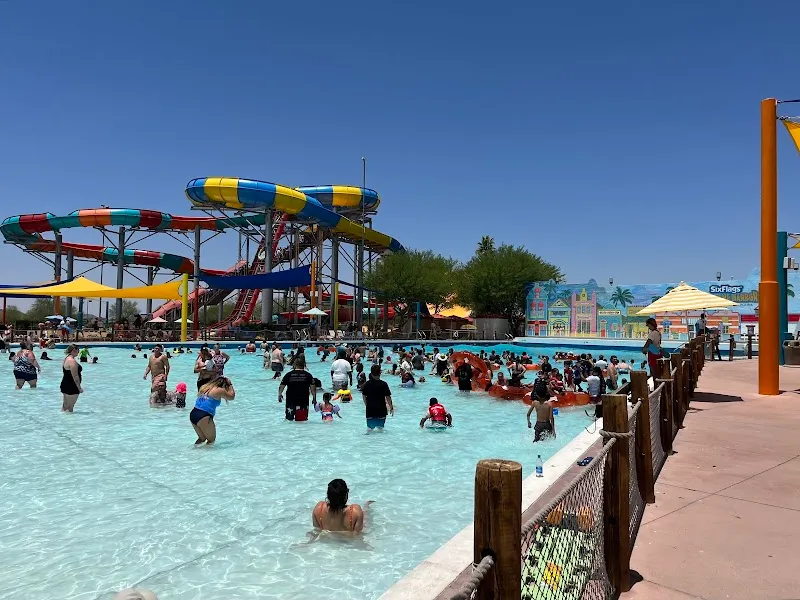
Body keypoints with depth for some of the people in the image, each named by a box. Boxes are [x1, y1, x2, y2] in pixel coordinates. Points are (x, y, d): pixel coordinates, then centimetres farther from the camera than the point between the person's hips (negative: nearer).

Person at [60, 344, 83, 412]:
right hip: (71, 387, -10)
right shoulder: (72, 361, -20)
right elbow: (75, 376, -22)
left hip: (65, 385, 10)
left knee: (65, 406, 18)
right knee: (69, 408, -5)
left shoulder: (66, 359, 11)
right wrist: (79, 388, -16)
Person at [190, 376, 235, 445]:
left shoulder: (203, 387, 16)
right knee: (211, 440, 7)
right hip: (204, 417, -7)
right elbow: (231, 396, 12)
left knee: (202, 438, 23)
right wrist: (230, 385, 28)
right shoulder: (219, 390, -3)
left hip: (192, 414, 7)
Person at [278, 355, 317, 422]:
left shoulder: (288, 375, 0)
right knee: (302, 420, 4)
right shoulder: (308, 375, -2)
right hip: (303, 401, 0)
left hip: (290, 400, 0)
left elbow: (281, 387, 2)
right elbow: (313, 388, -5)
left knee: (289, 419, 12)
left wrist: (279, 395, 17)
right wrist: (314, 399, 5)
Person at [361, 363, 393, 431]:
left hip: (370, 410, 2)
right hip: (381, 410, -1)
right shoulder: (384, 384, -9)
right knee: (380, 428, 10)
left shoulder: (367, 384, -2)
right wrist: (391, 407, 2)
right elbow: (388, 397, -8)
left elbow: (364, 396, 6)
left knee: (369, 428, 9)